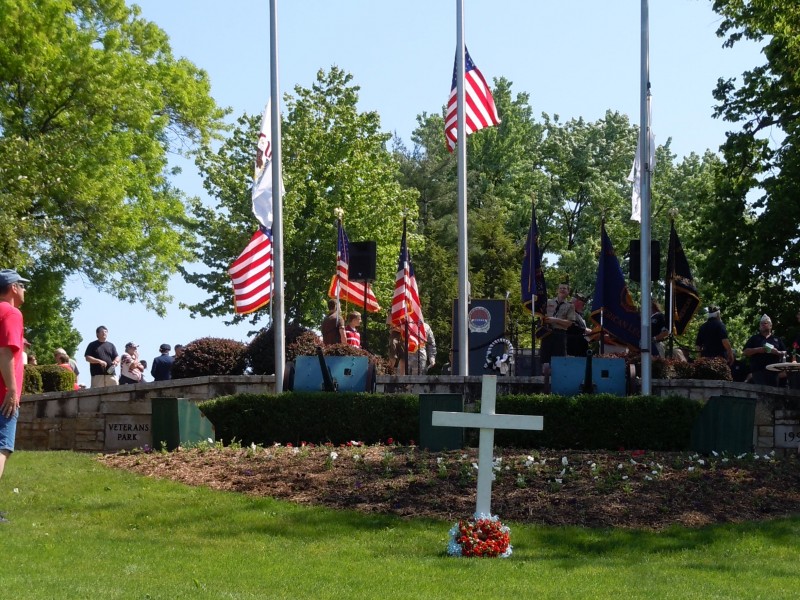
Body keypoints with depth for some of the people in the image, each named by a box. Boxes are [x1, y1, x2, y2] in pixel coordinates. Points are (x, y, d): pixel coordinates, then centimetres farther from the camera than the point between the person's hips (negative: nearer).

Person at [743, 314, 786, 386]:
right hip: (758, 370, -2)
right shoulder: (754, 338, 14)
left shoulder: (777, 339, 20)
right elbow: (745, 352, 6)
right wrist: (757, 350, -9)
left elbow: (784, 353, 16)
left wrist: (778, 352, -7)